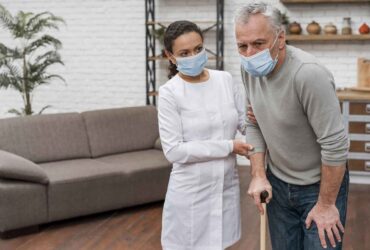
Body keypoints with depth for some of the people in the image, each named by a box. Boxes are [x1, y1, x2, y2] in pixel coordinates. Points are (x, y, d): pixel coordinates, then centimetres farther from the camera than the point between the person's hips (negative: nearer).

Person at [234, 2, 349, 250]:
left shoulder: (309, 74, -29)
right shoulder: (250, 68, -7)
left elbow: (335, 144, -25)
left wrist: (326, 204, -17)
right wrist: (258, 175, -3)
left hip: (320, 185, -5)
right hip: (277, 182, 6)